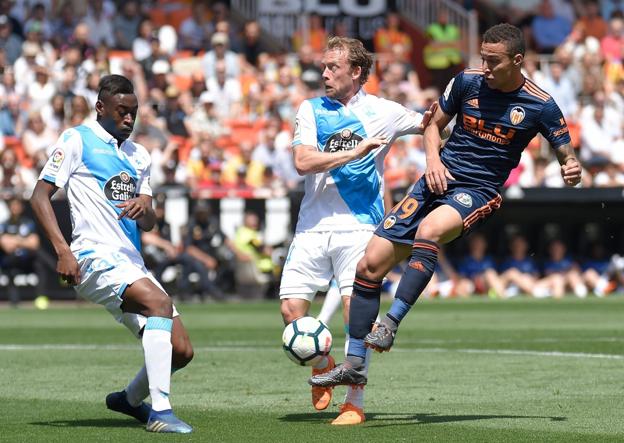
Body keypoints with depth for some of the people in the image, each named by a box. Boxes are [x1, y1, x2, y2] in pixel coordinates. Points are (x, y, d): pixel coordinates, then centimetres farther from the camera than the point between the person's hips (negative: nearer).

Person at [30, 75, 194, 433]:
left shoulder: (139, 155, 21)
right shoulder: (77, 141, 1)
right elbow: (40, 196, -4)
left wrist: (144, 208, -6)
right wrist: (63, 251, -17)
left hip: (132, 263, 8)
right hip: (95, 258, -8)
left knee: (181, 351, 1)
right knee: (160, 302, -32)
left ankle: (130, 399, 29)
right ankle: (160, 412, -33)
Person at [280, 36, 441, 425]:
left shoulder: (383, 112, 3)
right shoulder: (311, 109, 5)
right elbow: (303, 161, -9)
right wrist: (355, 152, -16)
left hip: (359, 227, -2)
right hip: (313, 225, 2)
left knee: (355, 309, -12)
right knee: (291, 309, -5)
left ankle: (355, 404, -2)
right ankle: (323, 365, 25)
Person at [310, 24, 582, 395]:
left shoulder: (540, 105, -6)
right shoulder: (468, 81, 3)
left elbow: (567, 158, 2)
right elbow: (435, 124, 18)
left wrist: (572, 170, -22)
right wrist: (433, 159, -2)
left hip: (479, 192, -4)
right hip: (439, 180, 4)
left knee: (429, 229, -39)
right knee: (370, 265, -4)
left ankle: (390, 324, -35)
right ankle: (355, 365, 6)